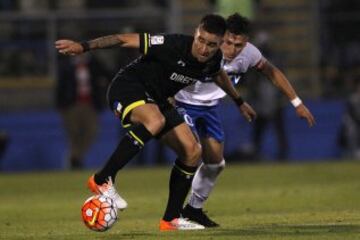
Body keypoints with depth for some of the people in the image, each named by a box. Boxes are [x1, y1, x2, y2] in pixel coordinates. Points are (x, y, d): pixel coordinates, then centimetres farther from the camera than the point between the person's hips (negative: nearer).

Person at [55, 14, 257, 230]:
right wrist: (84, 46, -35)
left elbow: (218, 74, 21)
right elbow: (125, 39, -26)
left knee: (192, 152, -1)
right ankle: (103, 180, -32)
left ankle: (171, 219, 8)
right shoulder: (173, 46, -28)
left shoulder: (213, 59, -6)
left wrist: (240, 102, 33)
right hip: (128, 87, -8)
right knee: (155, 121, -39)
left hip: (156, 99, 8)